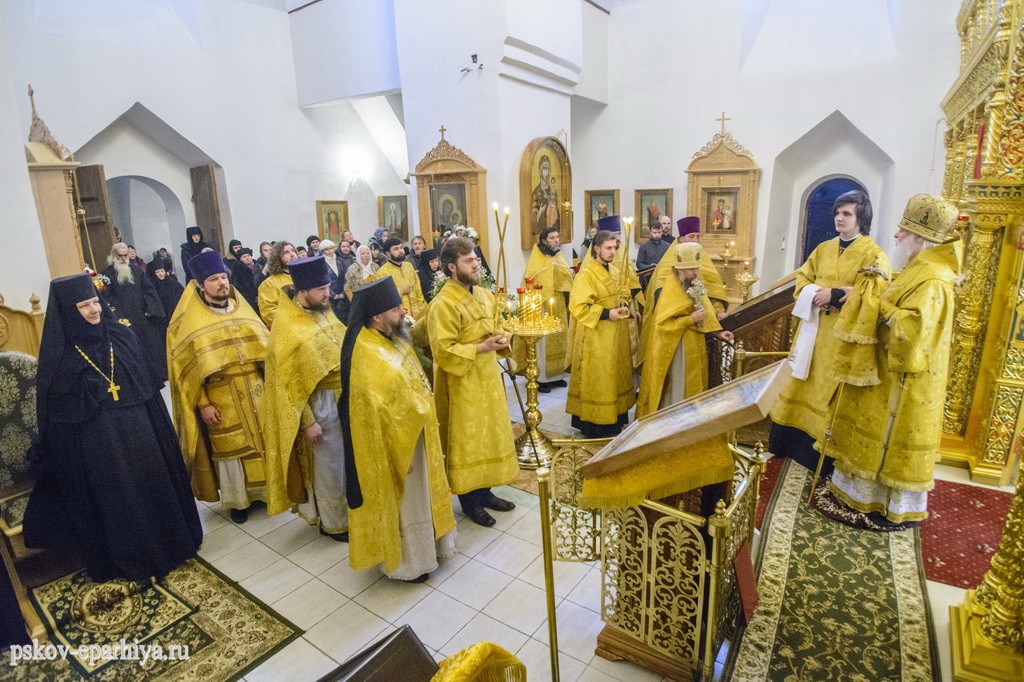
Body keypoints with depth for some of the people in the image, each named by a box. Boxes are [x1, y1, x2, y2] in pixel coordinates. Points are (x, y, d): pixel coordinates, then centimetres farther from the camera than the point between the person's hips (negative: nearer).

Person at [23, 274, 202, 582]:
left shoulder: (121, 335, 0)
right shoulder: (59, 353, -10)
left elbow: (145, 382, 6)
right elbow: (54, 408, -4)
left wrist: (157, 425, 7)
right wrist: (56, 454, -2)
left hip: (136, 430, 3)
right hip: (93, 443, -3)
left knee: (150, 486, 13)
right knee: (112, 500, 9)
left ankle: (164, 543, 33)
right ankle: (124, 560, 29)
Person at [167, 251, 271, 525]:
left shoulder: (241, 308, 6)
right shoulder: (189, 321, -6)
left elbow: (263, 343, 10)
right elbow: (187, 366, -7)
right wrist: (202, 403, -11)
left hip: (254, 391, 4)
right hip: (221, 397, -3)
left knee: (261, 440, 11)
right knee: (229, 449, 6)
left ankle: (263, 489, 29)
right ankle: (237, 500, 24)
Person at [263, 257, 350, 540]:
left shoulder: (323, 311, 2)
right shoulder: (286, 328, -18)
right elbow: (289, 383, -15)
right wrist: (308, 421, -14)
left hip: (344, 394, 7)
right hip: (319, 402, -7)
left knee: (348, 459, 18)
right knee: (328, 465, 8)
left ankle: (349, 509, 39)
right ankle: (333, 522, 28)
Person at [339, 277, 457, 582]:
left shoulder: (391, 337, -1)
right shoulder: (366, 357, -29)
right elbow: (379, 414, -26)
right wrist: (399, 452, -19)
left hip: (415, 432, 9)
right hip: (391, 441, -9)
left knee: (419, 493, 25)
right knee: (400, 502, 11)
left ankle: (425, 544, 47)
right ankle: (404, 562, 33)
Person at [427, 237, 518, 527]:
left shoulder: (485, 295, 6)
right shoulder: (443, 305, -19)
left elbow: (496, 327, 18)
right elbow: (444, 352, -22)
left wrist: (500, 340, -5)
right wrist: (481, 347, -24)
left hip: (488, 377, 8)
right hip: (462, 383, -8)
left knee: (490, 433, 16)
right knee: (466, 440, 5)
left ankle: (485, 492, 33)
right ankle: (469, 501, 23)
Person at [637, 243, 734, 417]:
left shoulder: (696, 285, 5)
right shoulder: (671, 289, -19)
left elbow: (705, 312, 12)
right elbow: (663, 323, -23)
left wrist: (718, 332, 0)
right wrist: (691, 319, -23)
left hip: (695, 344, 8)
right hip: (677, 347, -8)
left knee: (692, 384, 15)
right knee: (677, 387, 1)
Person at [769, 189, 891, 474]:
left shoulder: (874, 255, -6)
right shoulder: (823, 249, 12)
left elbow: (871, 295, -17)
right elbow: (802, 278, 10)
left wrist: (834, 294, -18)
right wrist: (815, 294, -9)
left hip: (842, 333, -6)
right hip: (814, 327, 6)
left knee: (829, 389, -2)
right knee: (802, 382, 10)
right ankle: (792, 442, 23)